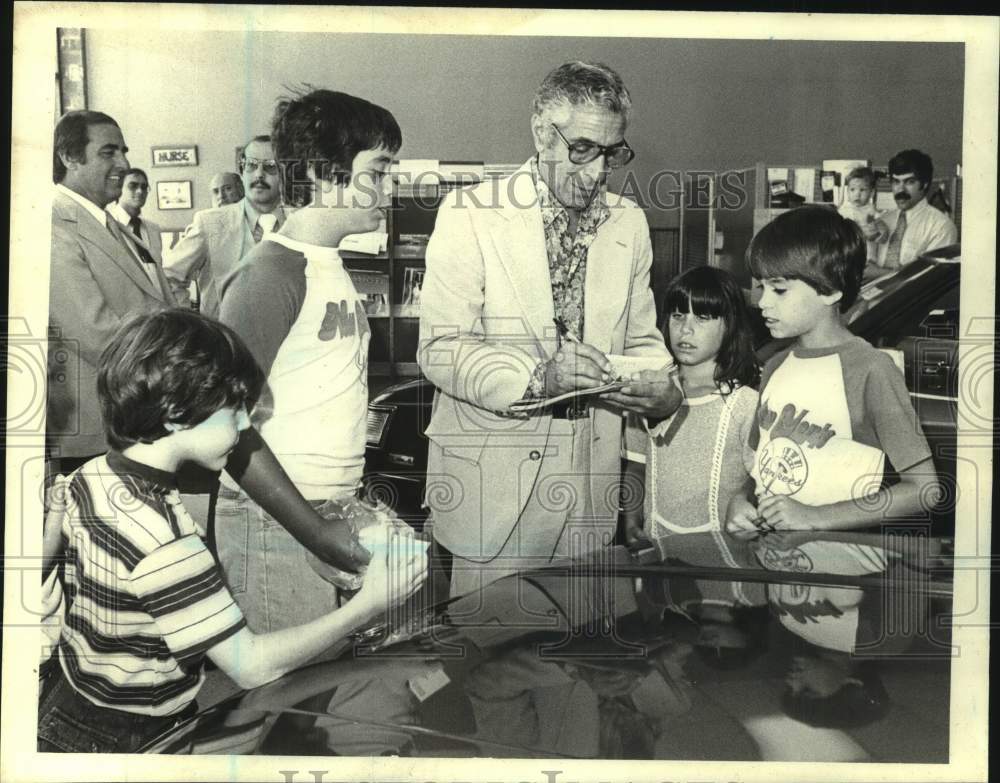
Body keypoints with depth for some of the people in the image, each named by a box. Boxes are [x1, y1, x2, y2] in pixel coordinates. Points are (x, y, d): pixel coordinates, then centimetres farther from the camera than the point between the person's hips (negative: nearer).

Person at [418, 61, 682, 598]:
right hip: (491, 484, -4)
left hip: (591, 486, 4)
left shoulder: (629, 223, 9)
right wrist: (534, 377, -26)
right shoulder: (469, 213, -6)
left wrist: (662, 387, -6)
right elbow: (440, 348, -12)